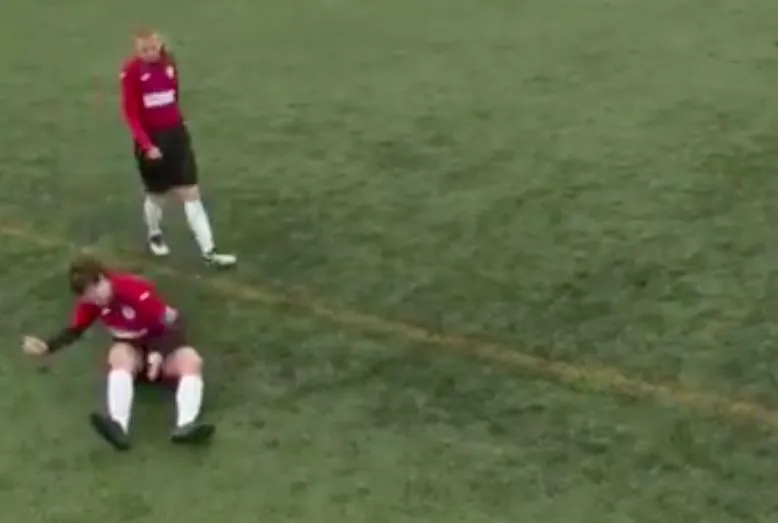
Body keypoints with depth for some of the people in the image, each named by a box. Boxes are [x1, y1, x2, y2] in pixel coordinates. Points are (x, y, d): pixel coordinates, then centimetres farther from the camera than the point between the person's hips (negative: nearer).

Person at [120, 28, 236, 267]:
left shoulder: (169, 62, -1)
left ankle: (208, 251, -2)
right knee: (157, 193, 14)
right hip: (150, 139, -3)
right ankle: (155, 235, 44)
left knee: (190, 192, -1)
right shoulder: (132, 70, -14)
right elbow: (130, 113, -15)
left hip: (176, 133, 3)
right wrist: (146, 145, -22)